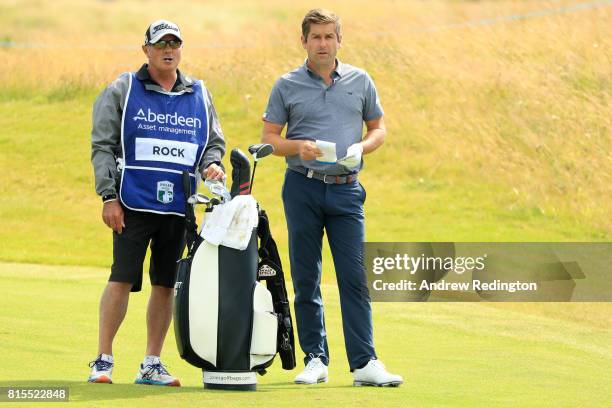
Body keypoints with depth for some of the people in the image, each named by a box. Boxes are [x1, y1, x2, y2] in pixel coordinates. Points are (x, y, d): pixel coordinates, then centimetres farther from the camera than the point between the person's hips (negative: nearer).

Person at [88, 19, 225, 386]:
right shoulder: (123, 91, 4)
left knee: (166, 284, 5)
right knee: (122, 279, -8)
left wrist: (211, 163, -3)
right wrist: (109, 196, -6)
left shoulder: (199, 95, 14)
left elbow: (215, 141, 21)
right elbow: (103, 145, 2)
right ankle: (103, 361, -3)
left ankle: (152, 365, 12)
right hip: (134, 204, -3)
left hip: (180, 205, 4)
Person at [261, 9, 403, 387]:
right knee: (306, 279, 3)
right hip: (303, 188, 0)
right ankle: (315, 359, 11)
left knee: (355, 277, -6)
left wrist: (361, 148, -7)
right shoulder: (287, 86, 4)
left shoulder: (360, 81, 8)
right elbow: (269, 139, 5)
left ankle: (364, 363, -7)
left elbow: (378, 128, 14)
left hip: (346, 189, 0)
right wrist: (298, 146, -14)